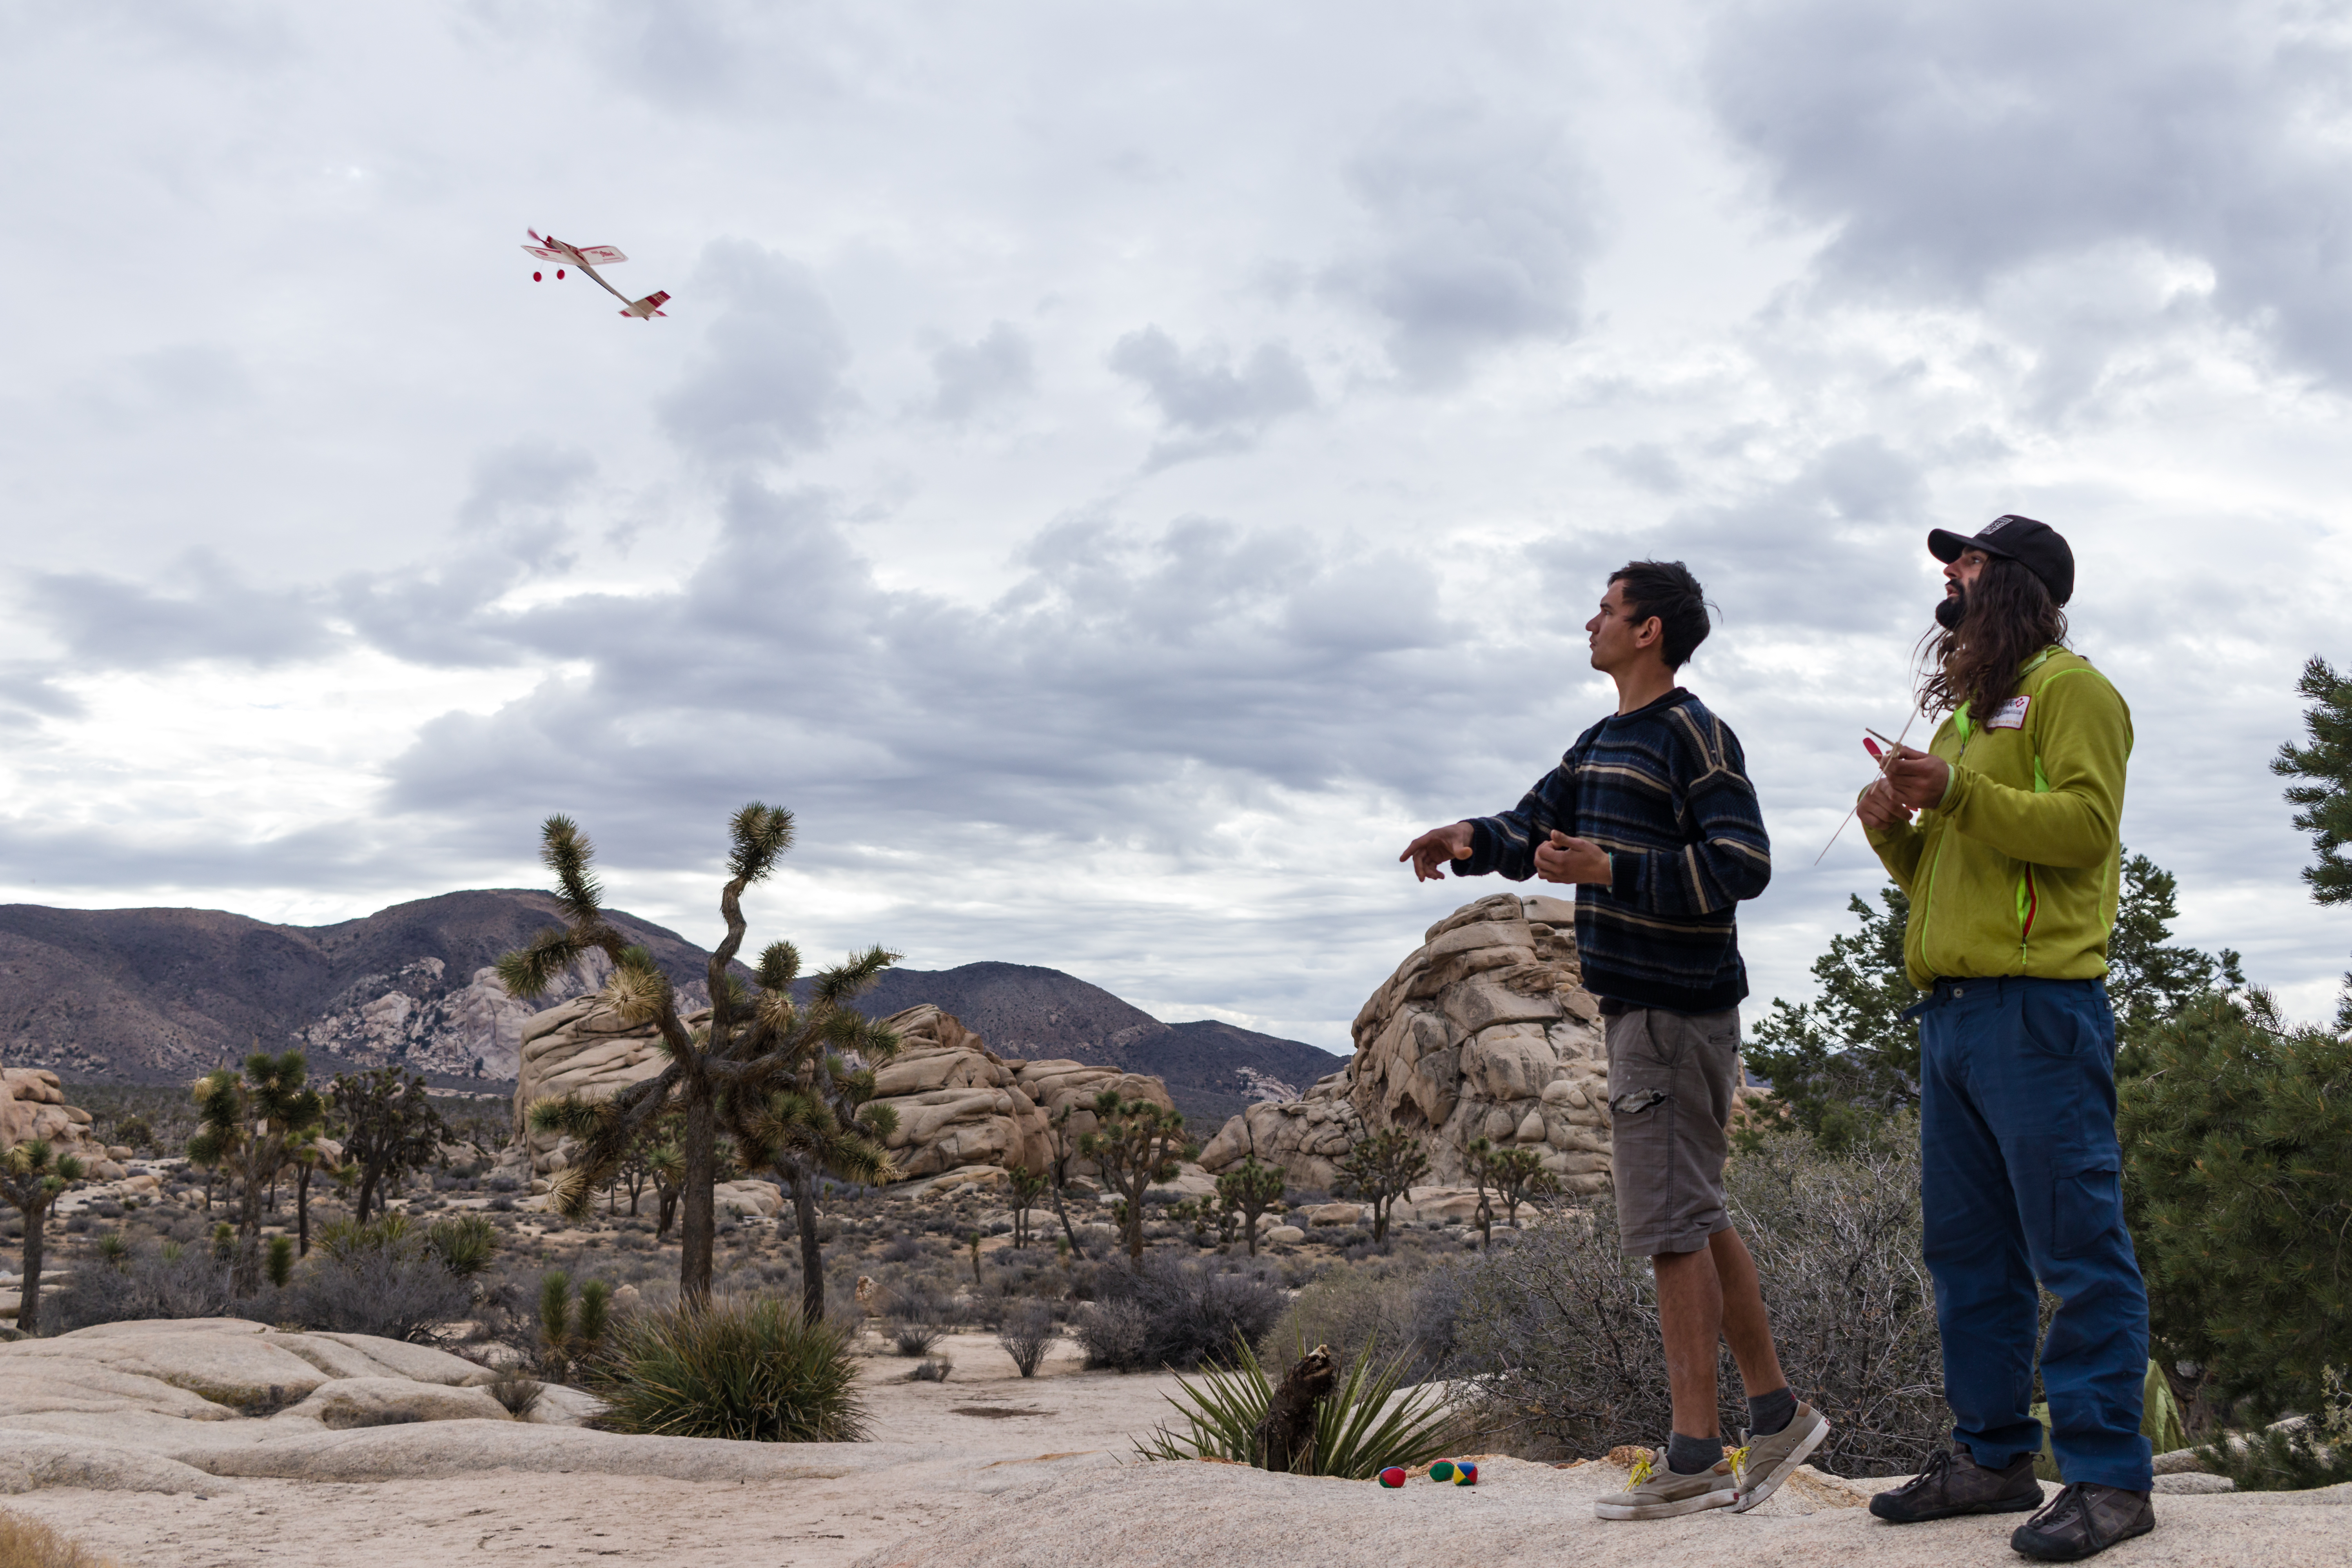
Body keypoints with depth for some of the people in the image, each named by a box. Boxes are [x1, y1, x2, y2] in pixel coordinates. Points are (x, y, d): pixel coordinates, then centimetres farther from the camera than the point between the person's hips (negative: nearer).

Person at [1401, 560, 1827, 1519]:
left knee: (1671, 1223, -7)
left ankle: (1694, 1456, -1)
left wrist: (1610, 871, -25)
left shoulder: (1693, 736, -11)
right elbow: (1533, 828, 18)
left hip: (1678, 1013, -9)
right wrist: (1470, 842, -4)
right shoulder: (1600, 745, 17)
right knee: (1695, 1220, 14)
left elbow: (1742, 864, -19)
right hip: (1638, 1005, 10)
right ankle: (1778, 1414, 22)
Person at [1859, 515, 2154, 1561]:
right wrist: (1895, 829, 9)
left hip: (2037, 1004, -9)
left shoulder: (2070, 689, 1)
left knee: (2074, 1243, -8)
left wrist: (1957, 791, -20)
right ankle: (1992, 1456, 18)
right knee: (1966, 1246, 10)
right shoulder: (1965, 711, 26)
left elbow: (2086, 822, -14)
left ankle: (2108, 1477, -5)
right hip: (1949, 1006, 9)